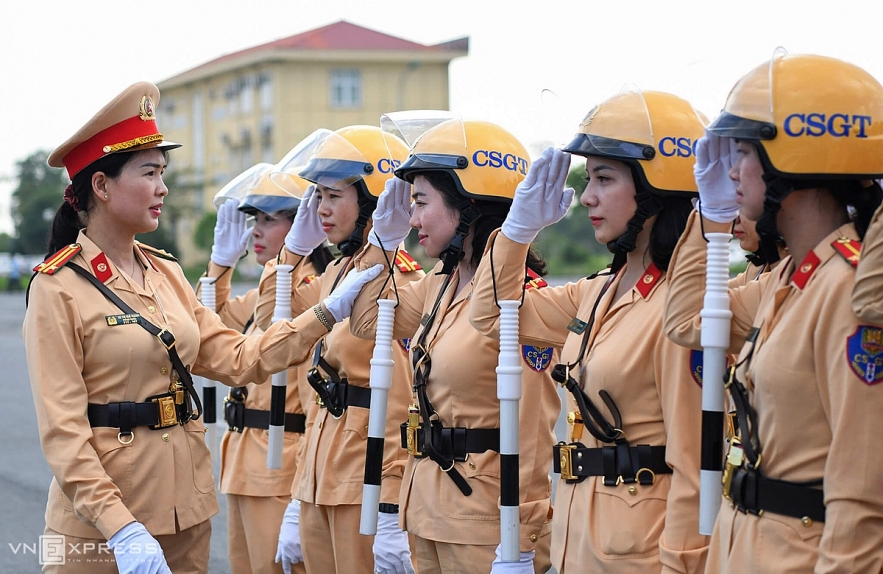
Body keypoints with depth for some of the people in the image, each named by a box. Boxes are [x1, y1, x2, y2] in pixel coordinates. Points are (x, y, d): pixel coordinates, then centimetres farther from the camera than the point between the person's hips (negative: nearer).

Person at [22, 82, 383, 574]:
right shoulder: (59, 287, -11)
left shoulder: (167, 273, 10)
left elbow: (238, 360, 9)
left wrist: (329, 311, 3)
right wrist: (122, 529, -23)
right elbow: (63, 428, -15)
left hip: (186, 509, 7)